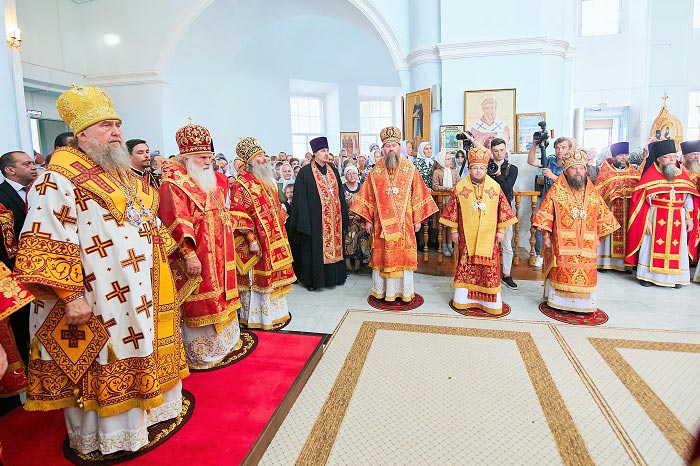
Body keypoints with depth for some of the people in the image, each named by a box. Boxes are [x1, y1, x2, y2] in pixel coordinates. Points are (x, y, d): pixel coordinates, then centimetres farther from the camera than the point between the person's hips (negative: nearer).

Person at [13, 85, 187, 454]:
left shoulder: (124, 176, 14)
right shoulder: (59, 179, -13)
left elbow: (148, 222, 23)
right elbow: (45, 243, -19)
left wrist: (167, 248, 16)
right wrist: (70, 296, -22)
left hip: (142, 293, 8)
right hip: (100, 302, -8)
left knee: (137, 351, 20)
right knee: (103, 366, 7)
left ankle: (147, 407, 39)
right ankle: (102, 437, 26)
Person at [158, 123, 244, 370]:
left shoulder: (214, 180, 15)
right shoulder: (173, 184, -12)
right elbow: (177, 222, -21)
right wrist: (189, 254, -26)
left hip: (219, 255, 9)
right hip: (197, 258, -8)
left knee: (221, 298, 17)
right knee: (199, 304, 1)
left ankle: (225, 341, 33)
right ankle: (200, 352, 16)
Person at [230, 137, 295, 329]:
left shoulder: (268, 181, 14)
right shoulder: (241, 185, -12)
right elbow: (239, 216, -18)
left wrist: (282, 230, 17)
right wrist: (251, 240, -21)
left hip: (274, 239, 8)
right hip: (258, 242, -8)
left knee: (274, 276, 16)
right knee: (258, 278, 1)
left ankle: (276, 311, 30)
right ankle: (258, 316, 15)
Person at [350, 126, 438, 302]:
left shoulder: (410, 170, 0)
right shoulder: (375, 172, 3)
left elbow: (418, 195, 2)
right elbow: (368, 196, 4)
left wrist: (417, 219, -1)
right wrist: (368, 219, 0)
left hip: (404, 222, 0)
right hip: (382, 222, 1)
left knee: (403, 253, 4)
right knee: (382, 254, 6)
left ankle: (404, 290, 17)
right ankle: (382, 289, 18)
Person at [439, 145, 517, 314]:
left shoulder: (495, 187, -1)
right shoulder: (460, 187, -2)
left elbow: (503, 209, 5)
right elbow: (453, 210, 2)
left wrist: (501, 230, 4)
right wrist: (454, 230, 3)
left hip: (488, 236, 1)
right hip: (467, 236, 0)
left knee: (490, 267, 4)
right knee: (466, 266, 7)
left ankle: (490, 300, 17)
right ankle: (464, 298, 20)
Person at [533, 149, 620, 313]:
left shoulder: (592, 192, 8)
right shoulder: (556, 190, -3)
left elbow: (602, 216, 15)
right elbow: (545, 214, -4)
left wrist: (597, 237, 11)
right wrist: (545, 236, -8)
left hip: (586, 244, 4)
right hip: (563, 243, -3)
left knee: (586, 273, 5)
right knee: (562, 273, 1)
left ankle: (584, 304, 17)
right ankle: (559, 302, 13)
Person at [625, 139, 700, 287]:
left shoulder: (682, 175, 9)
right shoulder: (650, 175, -6)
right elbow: (642, 200, -10)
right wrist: (646, 221, -15)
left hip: (678, 220, 4)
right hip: (656, 218, -4)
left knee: (676, 248, 7)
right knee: (653, 246, 1)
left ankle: (675, 277, 18)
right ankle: (648, 276, 11)